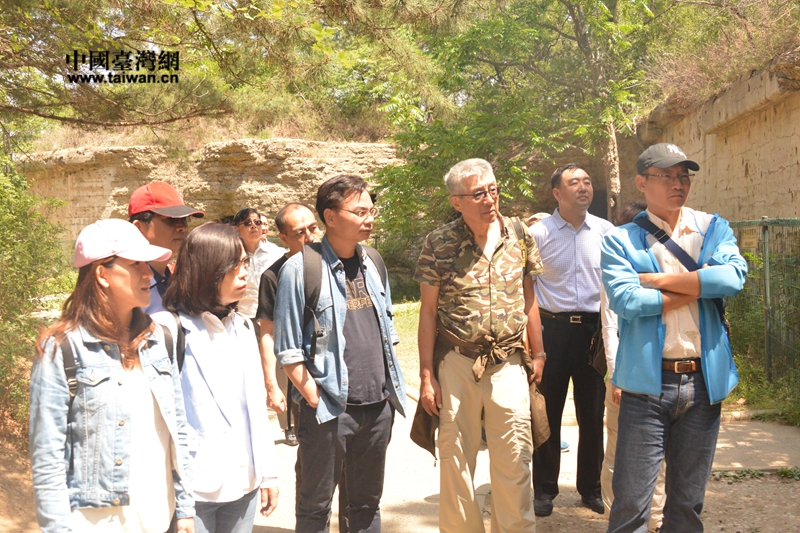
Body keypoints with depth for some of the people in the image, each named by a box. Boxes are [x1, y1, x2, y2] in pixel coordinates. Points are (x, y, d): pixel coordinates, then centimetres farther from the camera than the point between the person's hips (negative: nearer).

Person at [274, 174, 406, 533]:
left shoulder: (372, 264, 9)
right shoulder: (300, 269, -10)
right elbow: (288, 351, -10)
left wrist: (392, 390, 10)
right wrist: (316, 400, -13)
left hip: (378, 408, 6)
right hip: (329, 411, -5)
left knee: (367, 503, 18)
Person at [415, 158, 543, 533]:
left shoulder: (520, 236, 2)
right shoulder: (439, 244, -5)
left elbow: (528, 297, 12)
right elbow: (428, 311, -2)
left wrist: (538, 353, 11)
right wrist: (427, 376, -4)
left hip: (508, 364, 2)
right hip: (456, 364, -1)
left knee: (514, 460, 5)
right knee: (455, 461, 8)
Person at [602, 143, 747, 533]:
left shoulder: (714, 229, 9)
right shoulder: (620, 240, 0)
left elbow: (733, 276, -11)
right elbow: (625, 301, -17)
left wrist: (659, 279, -11)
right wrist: (696, 289, -9)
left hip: (704, 380, 3)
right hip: (648, 382, -3)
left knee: (688, 500, 16)